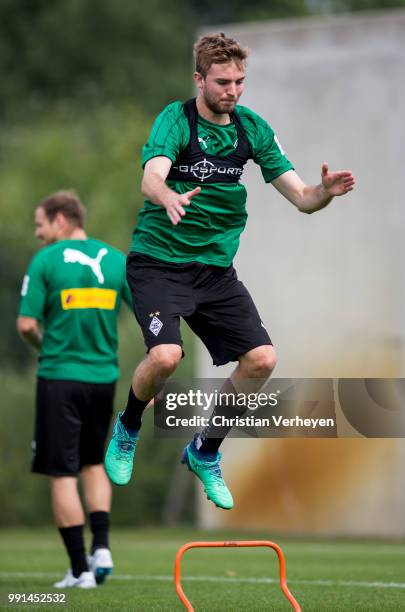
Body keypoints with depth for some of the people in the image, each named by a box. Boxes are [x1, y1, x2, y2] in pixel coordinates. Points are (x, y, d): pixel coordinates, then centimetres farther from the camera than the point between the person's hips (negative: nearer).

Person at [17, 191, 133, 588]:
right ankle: (101, 547, 5)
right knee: (94, 464, 21)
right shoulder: (115, 260, 5)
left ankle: (80, 568, 0)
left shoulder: (45, 261, -6)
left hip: (59, 377, -4)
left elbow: (26, 324, -10)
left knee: (62, 473, 2)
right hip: (104, 377, 4)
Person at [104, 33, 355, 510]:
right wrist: (169, 198, -54)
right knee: (166, 355, -26)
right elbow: (152, 177, -31)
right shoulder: (176, 119, -12)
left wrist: (324, 192, -22)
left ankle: (205, 453, 14)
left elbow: (300, 197, 1)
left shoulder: (252, 127, 3)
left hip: (215, 268, 5)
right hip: (158, 260, -5)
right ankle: (127, 431, 7)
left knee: (261, 360, -8)